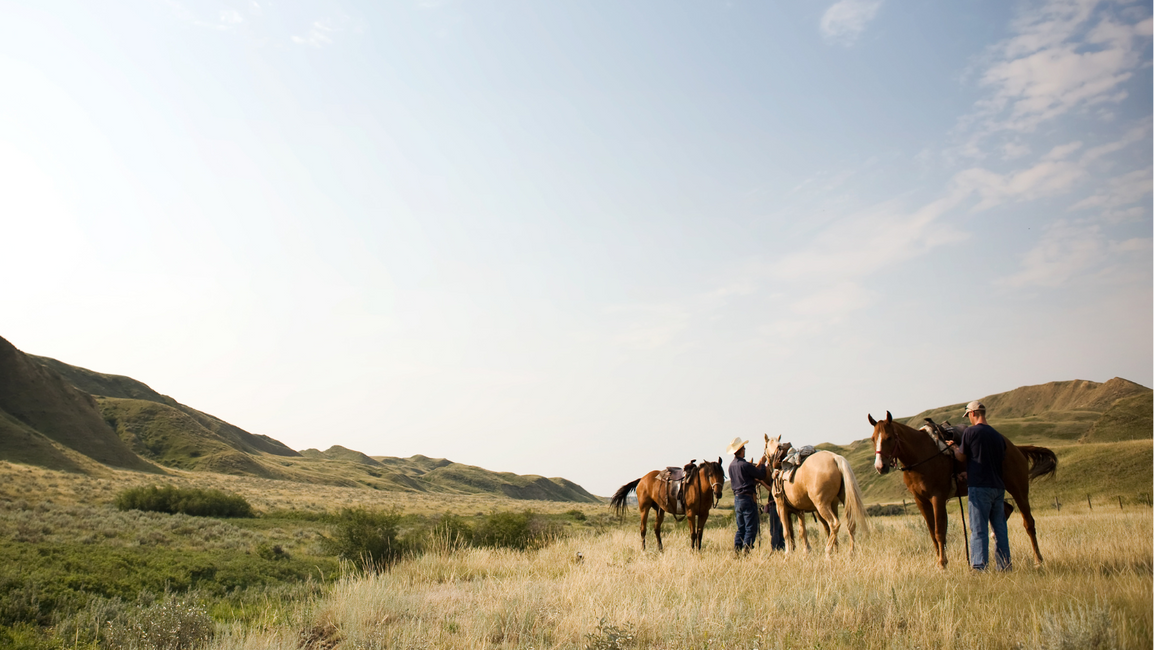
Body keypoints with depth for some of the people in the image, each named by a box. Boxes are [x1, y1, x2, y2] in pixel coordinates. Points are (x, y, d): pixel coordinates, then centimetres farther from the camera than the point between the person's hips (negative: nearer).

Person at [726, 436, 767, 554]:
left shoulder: (731, 465, 8)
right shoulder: (745, 465, -16)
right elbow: (762, 475, -8)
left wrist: (756, 467, 21)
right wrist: (762, 464, 9)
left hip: (737, 498, 8)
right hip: (748, 498, -8)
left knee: (741, 528, 15)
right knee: (751, 528, -3)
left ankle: (736, 551, 10)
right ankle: (745, 551, -8)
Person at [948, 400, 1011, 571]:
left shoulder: (970, 432, -7)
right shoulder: (998, 436, 12)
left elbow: (962, 458, 0)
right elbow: (1003, 460, 17)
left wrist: (954, 447, 21)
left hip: (979, 488, -6)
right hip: (998, 487, 6)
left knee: (978, 529, -4)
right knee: (1000, 528, 12)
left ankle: (979, 566, -8)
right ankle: (1005, 567, 16)